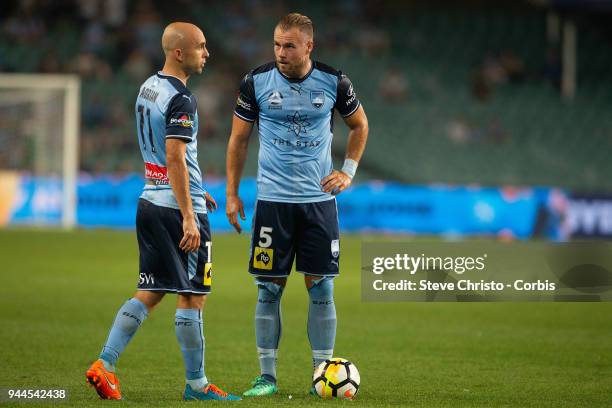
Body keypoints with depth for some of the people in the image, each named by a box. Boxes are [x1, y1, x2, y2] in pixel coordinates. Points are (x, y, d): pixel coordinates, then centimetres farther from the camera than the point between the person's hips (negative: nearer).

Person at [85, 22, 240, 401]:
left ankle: (104, 365, 5)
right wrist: (189, 217, -24)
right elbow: (174, 159, -23)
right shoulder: (181, 99, -17)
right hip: (178, 209, -9)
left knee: (149, 293, 13)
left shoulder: (148, 88, 12)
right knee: (192, 297, 0)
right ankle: (197, 384, 7)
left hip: (150, 202, 9)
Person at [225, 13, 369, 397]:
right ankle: (267, 376, 7)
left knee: (321, 288, 0)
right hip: (273, 200, -1)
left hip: (319, 199, 1)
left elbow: (359, 124, 15)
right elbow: (239, 138, 6)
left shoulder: (334, 82, -3)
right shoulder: (256, 82, -4)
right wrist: (232, 193, 2)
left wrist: (348, 171, 5)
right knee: (270, 288, 0)